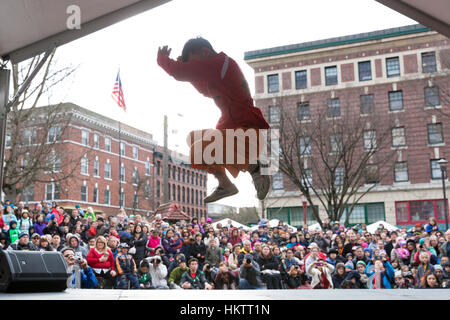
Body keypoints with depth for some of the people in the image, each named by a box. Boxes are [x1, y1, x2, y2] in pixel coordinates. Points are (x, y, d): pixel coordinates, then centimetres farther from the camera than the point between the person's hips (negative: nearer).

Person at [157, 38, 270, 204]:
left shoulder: (217, 64, -15)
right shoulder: (224, 64, 16)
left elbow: (178, 72, -17)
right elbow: (207, 90, 30)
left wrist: (162, 58, 4)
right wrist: (185, 64, 18)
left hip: (250, 131, -11)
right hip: (232, 129, 11)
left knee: (199, 151, -26)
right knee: (194, 137, 24)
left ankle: (253, 167, -11)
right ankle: (225, 185, 24)